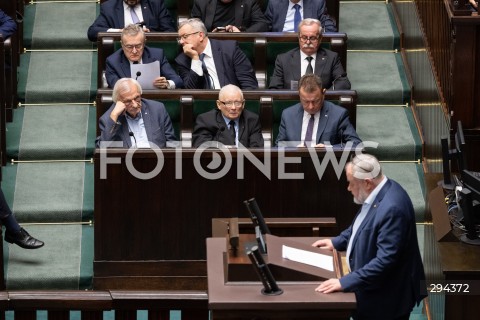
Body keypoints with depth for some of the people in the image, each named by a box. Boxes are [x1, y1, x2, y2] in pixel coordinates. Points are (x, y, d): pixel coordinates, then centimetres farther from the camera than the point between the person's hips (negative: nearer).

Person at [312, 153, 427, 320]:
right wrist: (337, 242, 17)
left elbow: (385, 260, -31)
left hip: (387, 298, -9)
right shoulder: (377, 193, 1)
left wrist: (345, 282, -28)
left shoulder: (392, 208, -30)